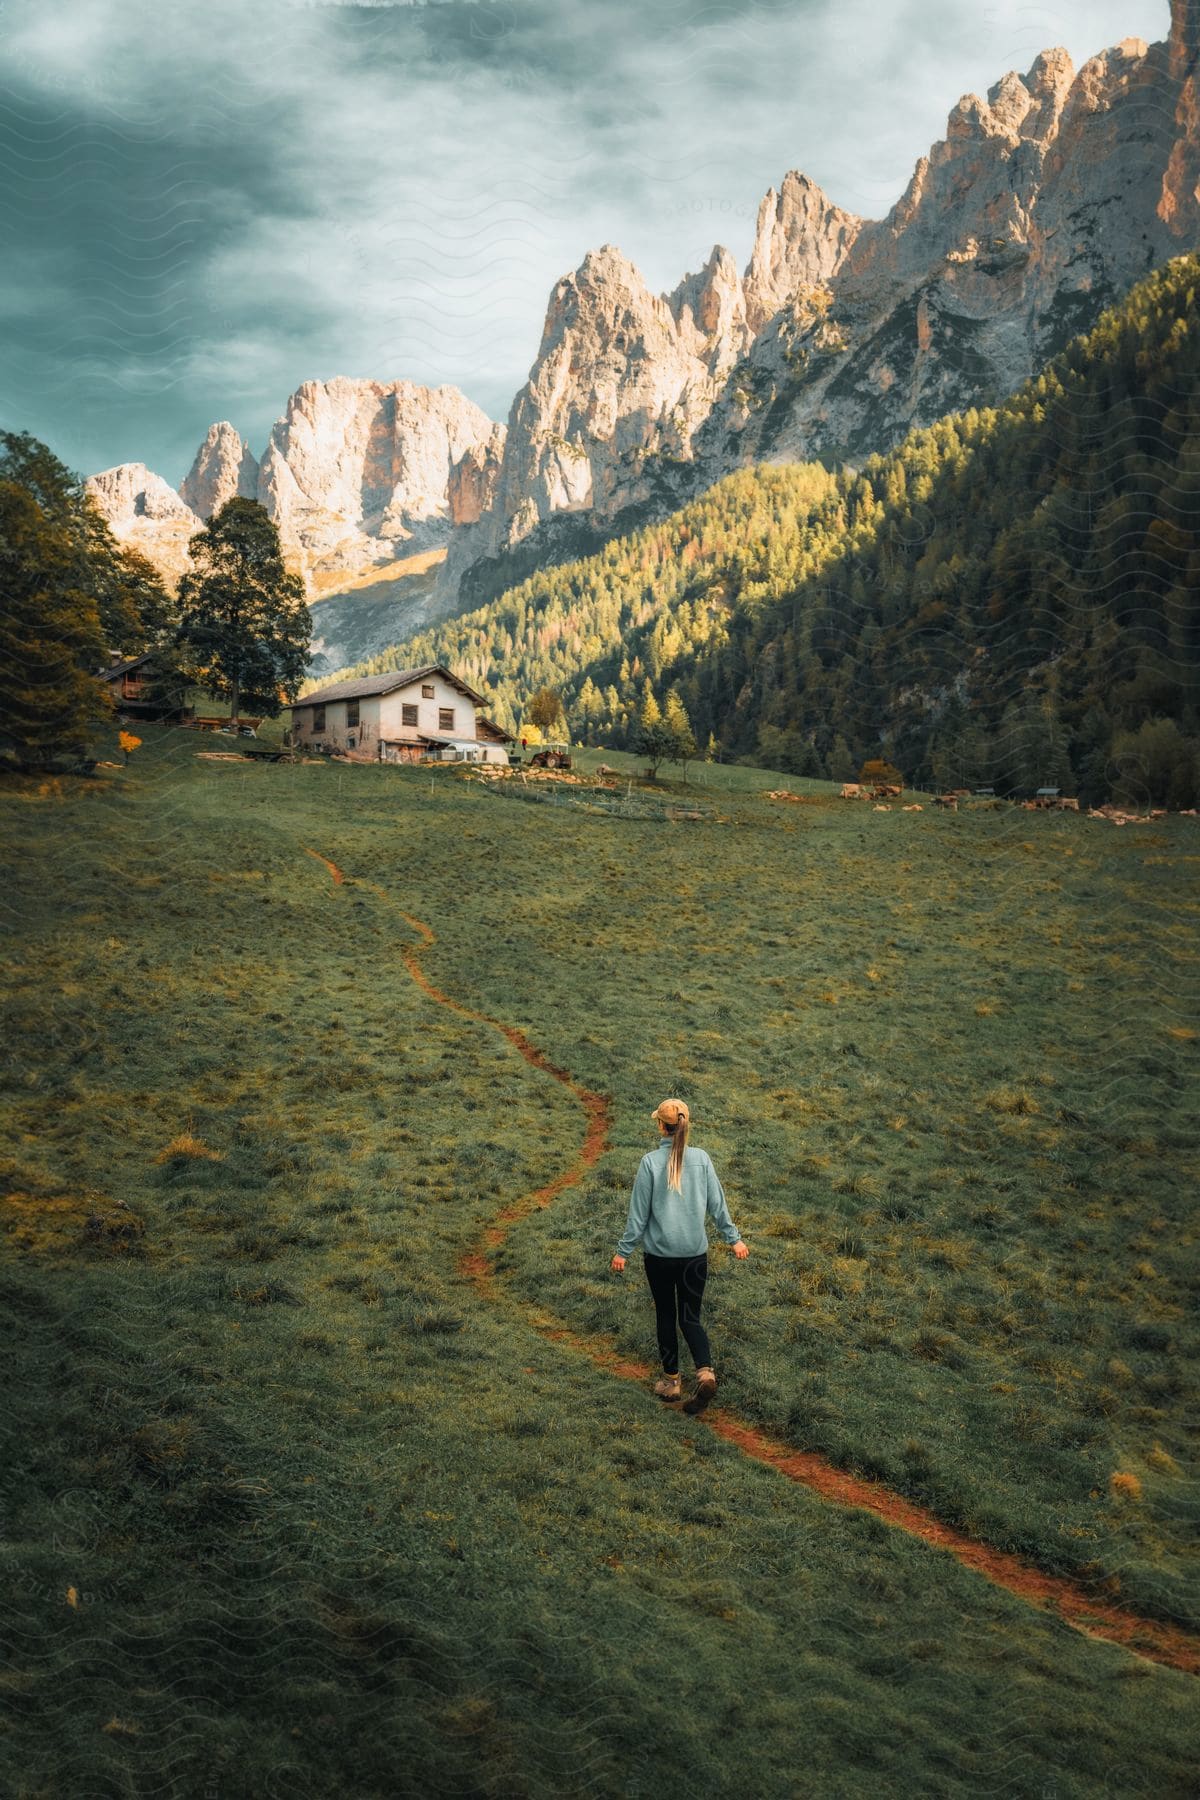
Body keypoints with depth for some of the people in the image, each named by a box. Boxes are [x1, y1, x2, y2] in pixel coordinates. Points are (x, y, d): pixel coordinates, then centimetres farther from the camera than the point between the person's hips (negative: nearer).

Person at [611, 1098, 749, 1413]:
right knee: (690, 1317, 11)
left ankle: (671, 1380, 22)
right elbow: (717, 1204, 3)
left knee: (666, 1316, 15)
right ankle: (705, 1371, -11)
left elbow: (638, 1212, -7)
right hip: (695, 1253, 2)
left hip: (659, 1254, -2)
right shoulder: (701, 1158, -4)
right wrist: (734, 1238, 16)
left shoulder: (650, 1161, -12)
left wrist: (623, 1250, 2)